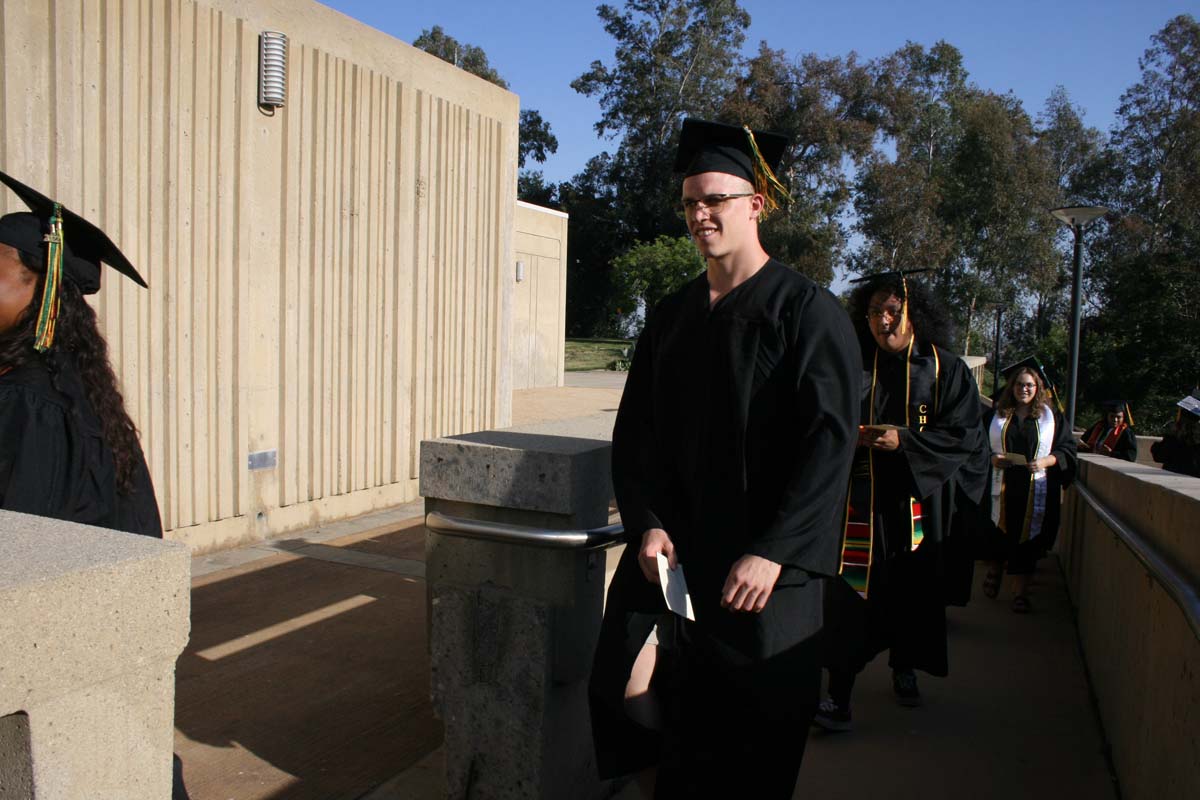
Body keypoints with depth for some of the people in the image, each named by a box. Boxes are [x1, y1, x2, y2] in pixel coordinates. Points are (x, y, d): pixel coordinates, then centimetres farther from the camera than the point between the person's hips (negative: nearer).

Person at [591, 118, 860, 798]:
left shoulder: (809, 312, -6)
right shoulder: (671, 317, 9)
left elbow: (830, 441, -13)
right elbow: (636, 431, 8)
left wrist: (772, 552, -19)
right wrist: (648, 524, -6)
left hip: (766, 568, -4)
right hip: (675, 557, 4)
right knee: (681, 738, 9)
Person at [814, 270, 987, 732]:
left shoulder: (945, 370, 1)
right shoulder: (856, 368, 5)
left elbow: (964, 435, -5)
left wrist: (903, 441, -18)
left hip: (917, 502, 0)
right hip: (862, 503, 0)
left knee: (913, 593, 12)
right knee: (850, 598, -7)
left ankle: (904, 669, 37)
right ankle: (838, 697, -4)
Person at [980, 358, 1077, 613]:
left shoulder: (1052, 417, 8)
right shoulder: (995, 415, 9)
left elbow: (1068, 450, 5)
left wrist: (1046, 461, -12)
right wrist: (991, 458, -11)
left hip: (1035, 492, 0)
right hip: (1001, 489, 0)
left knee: (1027, 538, 0)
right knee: (998, 534, 4)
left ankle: (1020, 592, 9)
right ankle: (995, 569, 34)